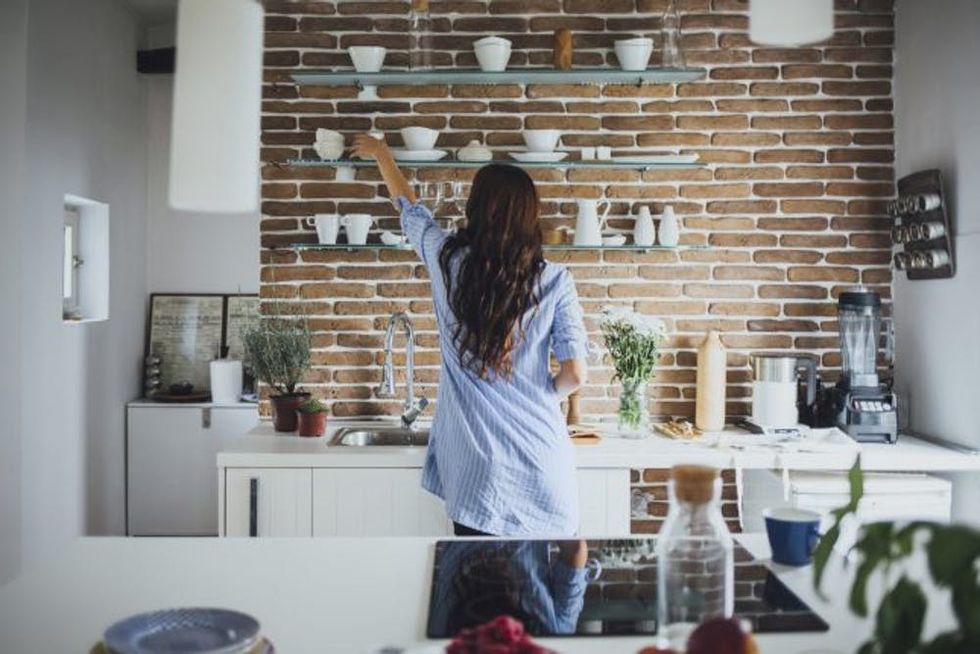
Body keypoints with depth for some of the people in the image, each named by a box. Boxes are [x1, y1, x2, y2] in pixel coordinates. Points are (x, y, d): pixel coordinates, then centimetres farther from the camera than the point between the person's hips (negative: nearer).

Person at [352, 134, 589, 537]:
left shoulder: (448, 261, -3)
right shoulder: (554, 281, -6)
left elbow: (408, 206, 16)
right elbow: (575, 374, -7)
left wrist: (381, 153, 34)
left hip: (478, 467, 1)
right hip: (542, 463, 0)